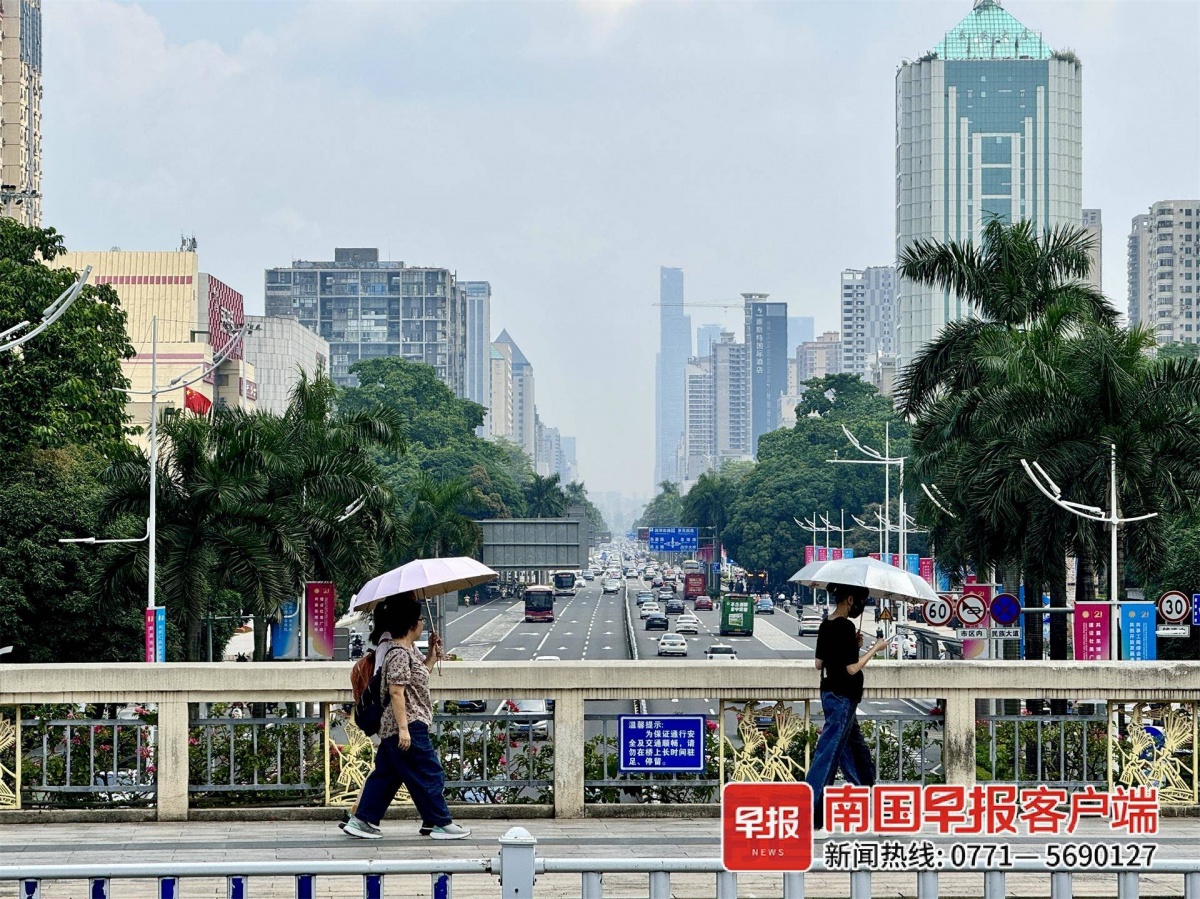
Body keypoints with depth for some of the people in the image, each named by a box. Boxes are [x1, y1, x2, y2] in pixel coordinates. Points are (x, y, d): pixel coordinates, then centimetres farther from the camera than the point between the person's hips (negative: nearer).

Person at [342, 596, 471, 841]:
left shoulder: (408, 650, 12)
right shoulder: (399, 654, -18)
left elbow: (418, 676, 24)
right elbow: (396, 692, -22)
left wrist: (432, 655, 13)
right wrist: (403, 728, -23)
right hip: (408, 725, -10)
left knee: (386, 774, 13)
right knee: (429, 773, -1)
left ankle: (362, 820, 15)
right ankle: (441, 823, 6)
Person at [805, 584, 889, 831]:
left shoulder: (826, 625, 8)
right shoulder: (845, 627, -18)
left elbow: (819, 663, 13)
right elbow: (852, 668, -20)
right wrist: (875, 648, -7)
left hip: (831, 694, 10)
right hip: (842, 699, -10)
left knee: (858, 754, 19)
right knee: (828, 755, -7)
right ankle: (808, 816, -6)